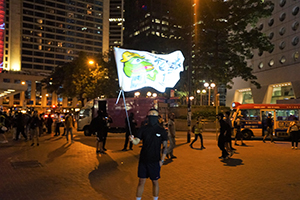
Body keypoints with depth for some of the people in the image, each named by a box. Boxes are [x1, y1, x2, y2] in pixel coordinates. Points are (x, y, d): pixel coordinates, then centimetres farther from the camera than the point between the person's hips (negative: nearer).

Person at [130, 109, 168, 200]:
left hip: (155, 161, -1)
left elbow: (165, 147, -1)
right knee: (141, 182, 8)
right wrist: (132, 140, -28)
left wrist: (162, 160, -7)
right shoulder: (143, 129, 2)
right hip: (143, 160, 2)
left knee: (155, 182, 10)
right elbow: (137, 141, -5)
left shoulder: (162, 130, -3)